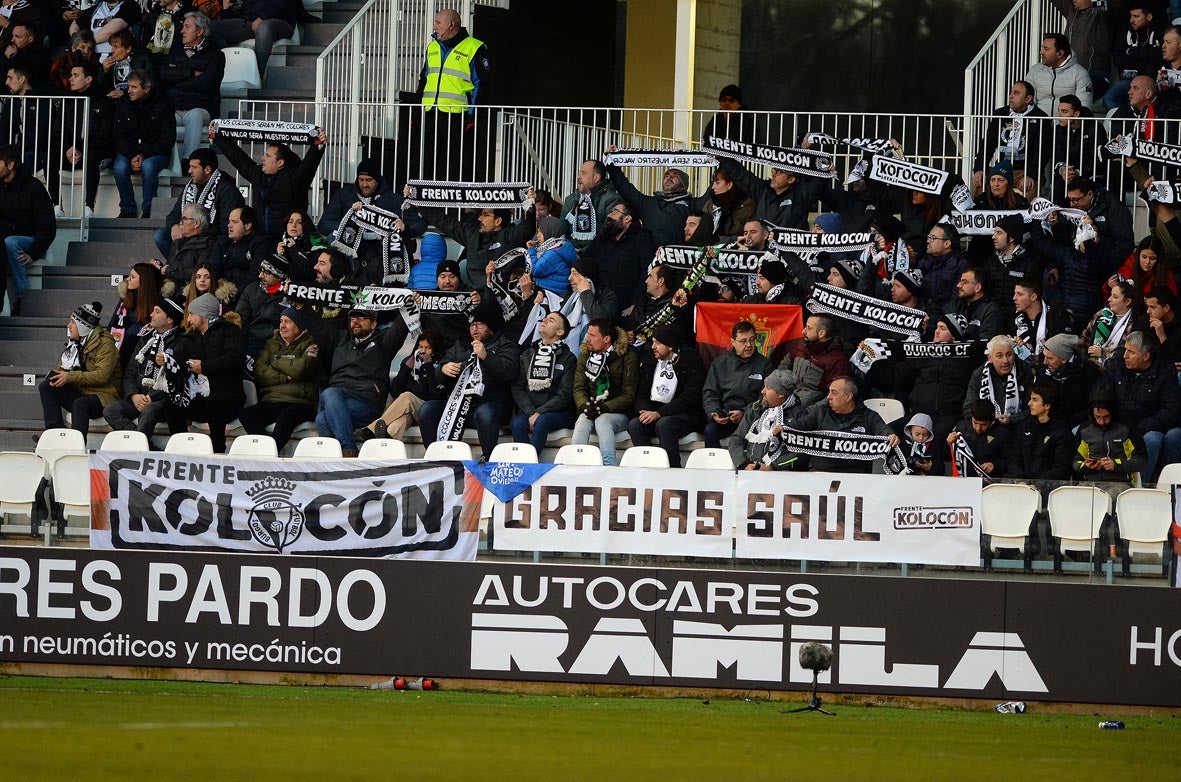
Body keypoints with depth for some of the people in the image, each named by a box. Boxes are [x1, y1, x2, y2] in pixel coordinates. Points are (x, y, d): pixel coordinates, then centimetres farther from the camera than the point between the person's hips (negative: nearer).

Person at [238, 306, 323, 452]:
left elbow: (301, 369, -11)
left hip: (300, 403, -5)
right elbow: (259, 371, 8)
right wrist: (285, 378, -6)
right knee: (246, 414, -25)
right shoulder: (272, 344, 22)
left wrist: (276, 363, 4)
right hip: (271, 401, 5)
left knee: (286, 416, -39)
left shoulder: (309, 344, 8)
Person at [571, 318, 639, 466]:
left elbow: (628, 395, -8)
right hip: (590, 410, 3)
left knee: (602, 421, -35)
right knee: (582, 421, -30)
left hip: (618, 413, -3)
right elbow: (579, 388, 7)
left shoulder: (627, 358, -4)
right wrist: (585, 405, -15)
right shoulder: (585, 356, 12)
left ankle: (609, 466, -41)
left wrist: (604, 408, -20)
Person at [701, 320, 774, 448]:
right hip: (723, 415, 2)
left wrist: (744, 413, -12)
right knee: (710, 430, -29)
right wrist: (714, 412, -5)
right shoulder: (720, 363, 18)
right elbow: (709, 393, 15)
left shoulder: (765, 364, 9)